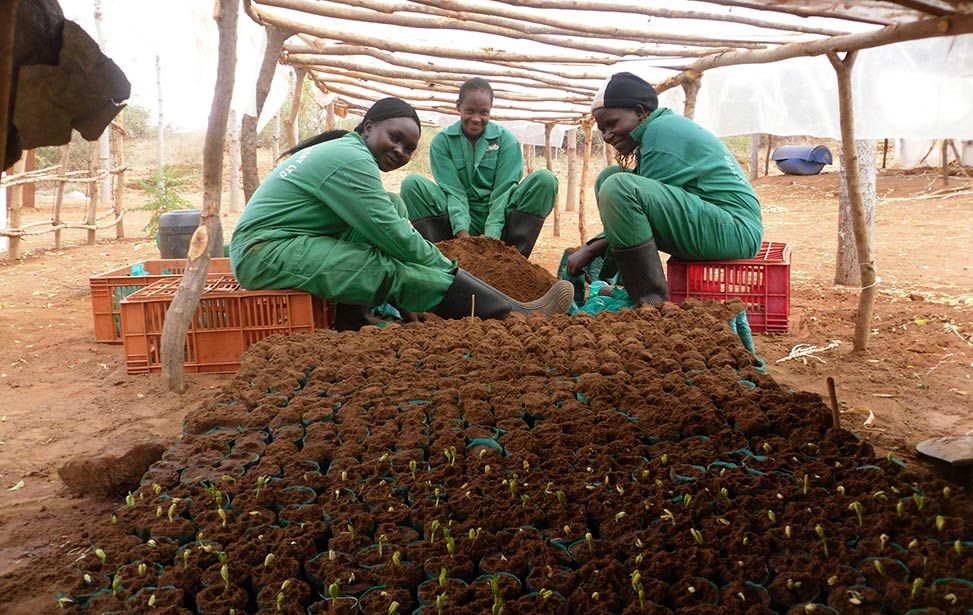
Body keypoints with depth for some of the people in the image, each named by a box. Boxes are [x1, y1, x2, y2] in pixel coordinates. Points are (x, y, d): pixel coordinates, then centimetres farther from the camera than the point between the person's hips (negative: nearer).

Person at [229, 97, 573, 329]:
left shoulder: (340, 150, 15)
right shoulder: (351, 159, -17)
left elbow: (385, 228, 9)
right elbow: (394, 238, -19)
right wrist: (450, 272, -6)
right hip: (268, 253, -10)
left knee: (391, 205, 4)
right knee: (395, 272, -23)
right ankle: (514, 315, -21)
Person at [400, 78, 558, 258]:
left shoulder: (506, 139, -2)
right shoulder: (442, 141, -2)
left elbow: (502, 191, -10)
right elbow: (453, 191, -10)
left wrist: (491, 235, -25)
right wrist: (462, 233, -27)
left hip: (498, 221, 0)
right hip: (459, 222, 0)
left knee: (545, 179, -22)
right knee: (411, 184, -22)